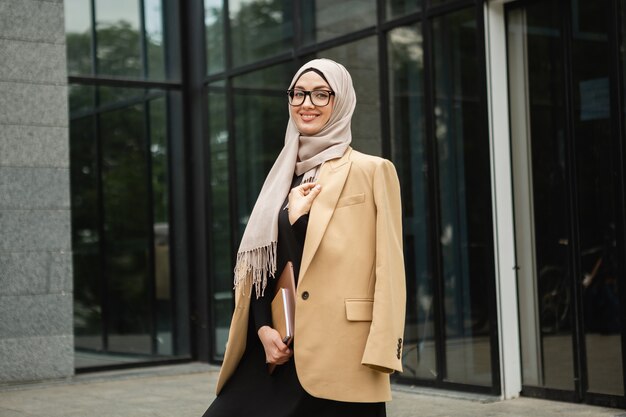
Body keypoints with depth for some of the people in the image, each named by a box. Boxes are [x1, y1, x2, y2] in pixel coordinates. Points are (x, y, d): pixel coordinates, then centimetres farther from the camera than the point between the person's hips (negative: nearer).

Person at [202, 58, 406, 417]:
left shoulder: (372, 171, -1)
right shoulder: (285, 176, 16)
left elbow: (389, 267, -7)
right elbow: (262, 263, 15)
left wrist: (382, 352, -15)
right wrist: (263, 328, 0)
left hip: (340, 353, -5)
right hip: (279, 350, 5)